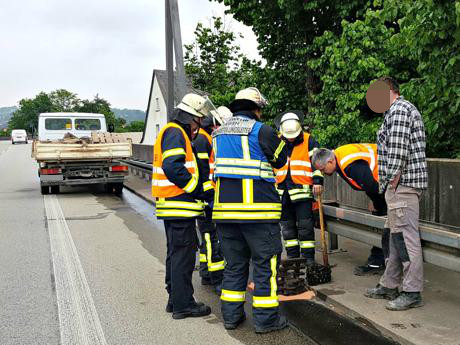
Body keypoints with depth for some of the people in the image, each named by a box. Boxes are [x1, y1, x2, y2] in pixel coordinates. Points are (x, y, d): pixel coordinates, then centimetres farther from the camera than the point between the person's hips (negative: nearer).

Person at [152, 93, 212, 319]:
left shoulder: (173, 132, 21)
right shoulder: (175, 133, -12)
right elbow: (172, 166, -24)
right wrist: (198, 188, -16)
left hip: (173, 207, 11)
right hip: (180, 206, -11)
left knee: (176, 254, 17)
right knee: (183, 254, -4)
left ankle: (175, 299, 27)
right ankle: (183, 304, 4)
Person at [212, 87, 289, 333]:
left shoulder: (219, 133, 13)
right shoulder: (261, 130, -7)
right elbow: (279, 160, 4)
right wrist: (283, 139, 22)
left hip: (225, 207, 6)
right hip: (257, 207, -6)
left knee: (234, 262, 15)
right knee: (265, 262, 4)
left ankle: (231, 315, 21)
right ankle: (266, 318, 8)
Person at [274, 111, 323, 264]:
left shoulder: (309, 141, -1)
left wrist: (317, 181, -10)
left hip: (302, 190, -4)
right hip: (282, 191, 4)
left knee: (305, 225, -4)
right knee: (287, 225, 10)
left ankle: (308, 256, 4)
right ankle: (292, 254, 21)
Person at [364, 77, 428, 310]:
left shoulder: (398, 109, -9)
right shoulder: (399, 110, 25)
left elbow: (398, 147, -20)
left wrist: (393, 178, -19)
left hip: (402, 183, -11)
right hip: (402, 185, 11)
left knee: (406, 237, -8)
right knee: (397, 236, 14)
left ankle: (412, 292, -3)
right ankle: (389, 286, 22)